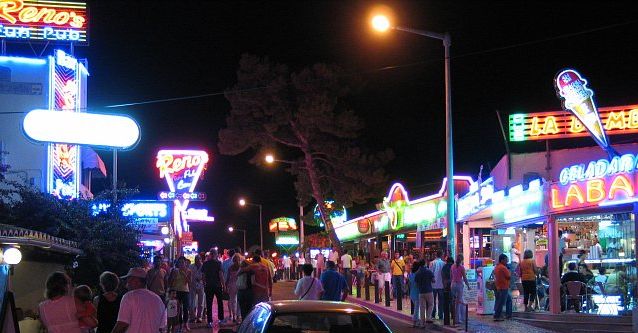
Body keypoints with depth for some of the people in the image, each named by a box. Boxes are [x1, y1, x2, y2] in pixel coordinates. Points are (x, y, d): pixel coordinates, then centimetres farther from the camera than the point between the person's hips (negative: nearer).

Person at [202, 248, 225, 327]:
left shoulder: (205, 263, 0)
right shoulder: (218, 263, -8)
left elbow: (203, 275, 3)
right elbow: (221, 275, -11)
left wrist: (204, 285, 12)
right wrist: (223, 285, -5)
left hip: (208, 286, 2)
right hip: (217, 285, -2)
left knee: (209, 304, 3)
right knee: (220, 302, 15)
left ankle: (209, 321, -1)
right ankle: (221, 319, 20)